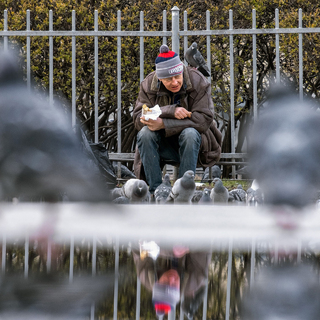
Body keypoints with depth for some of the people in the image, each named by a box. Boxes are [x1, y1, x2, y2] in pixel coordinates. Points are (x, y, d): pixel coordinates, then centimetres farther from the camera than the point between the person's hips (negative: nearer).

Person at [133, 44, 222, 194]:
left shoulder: (198, 82, -12)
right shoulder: (149, 85, -5)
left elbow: (204, 119, -23)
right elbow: (138, 118, -15)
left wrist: (163, 124, -31)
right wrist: (171, 111, -31)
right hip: (163, 145, 2)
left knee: (189, 134, -35)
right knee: (144, 134, -28)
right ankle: (156, 189, -26)